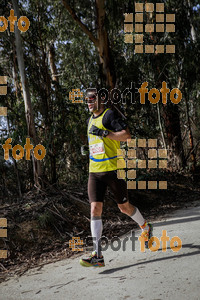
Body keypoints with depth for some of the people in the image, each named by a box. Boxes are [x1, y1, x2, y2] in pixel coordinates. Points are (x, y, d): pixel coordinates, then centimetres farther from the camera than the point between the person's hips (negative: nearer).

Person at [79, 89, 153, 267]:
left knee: (124, 207, 8)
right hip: (95, 172, 6)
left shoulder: (109, 115, -7)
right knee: (95, 209, -7)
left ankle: (146, 228, 38)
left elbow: (127, 135, -19)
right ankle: (97, 256, -7)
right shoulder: (90, 120, 17)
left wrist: (103, 132, -23)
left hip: (113, 169, -6)